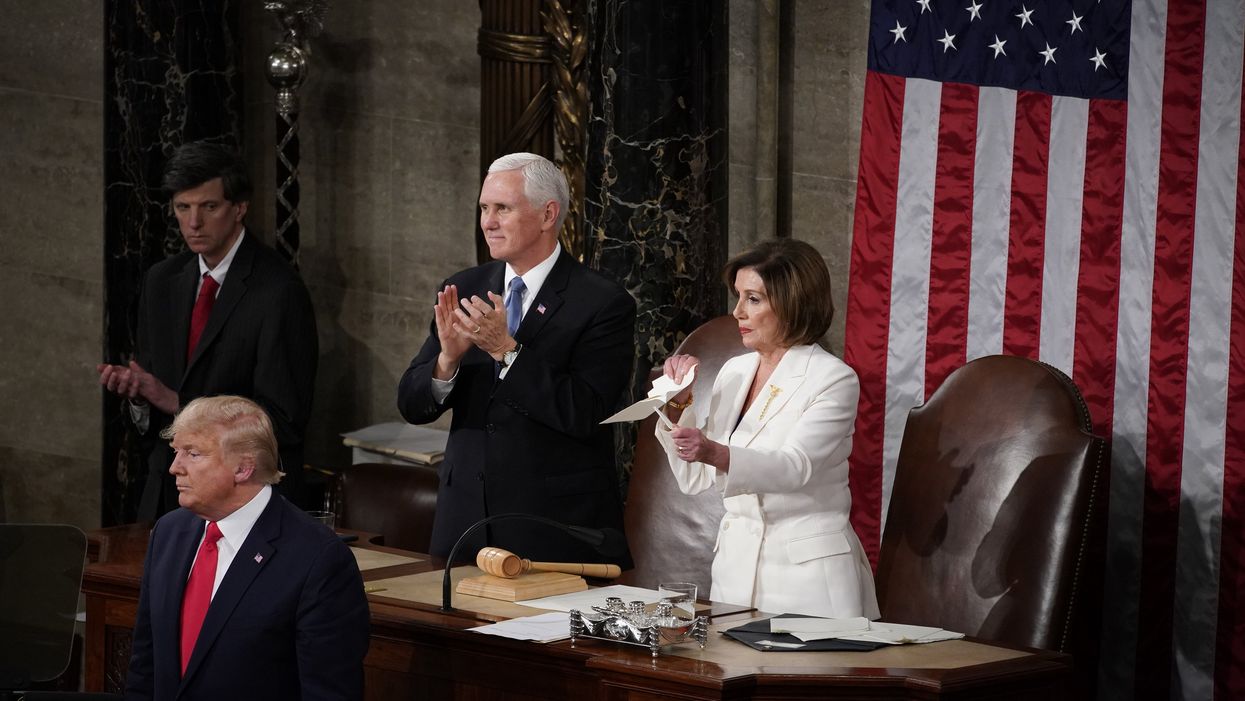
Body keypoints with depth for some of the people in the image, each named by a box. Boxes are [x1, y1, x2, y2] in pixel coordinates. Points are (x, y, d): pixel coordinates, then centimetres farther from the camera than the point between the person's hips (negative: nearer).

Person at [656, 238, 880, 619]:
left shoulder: (834, 380, -9)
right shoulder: (734, 372, 9)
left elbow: (795, 468, -24)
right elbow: (695, 480, 11)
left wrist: (716, 454, -40)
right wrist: (678, 405, -3)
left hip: (807, 573, -5)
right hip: (735, 565, 6)